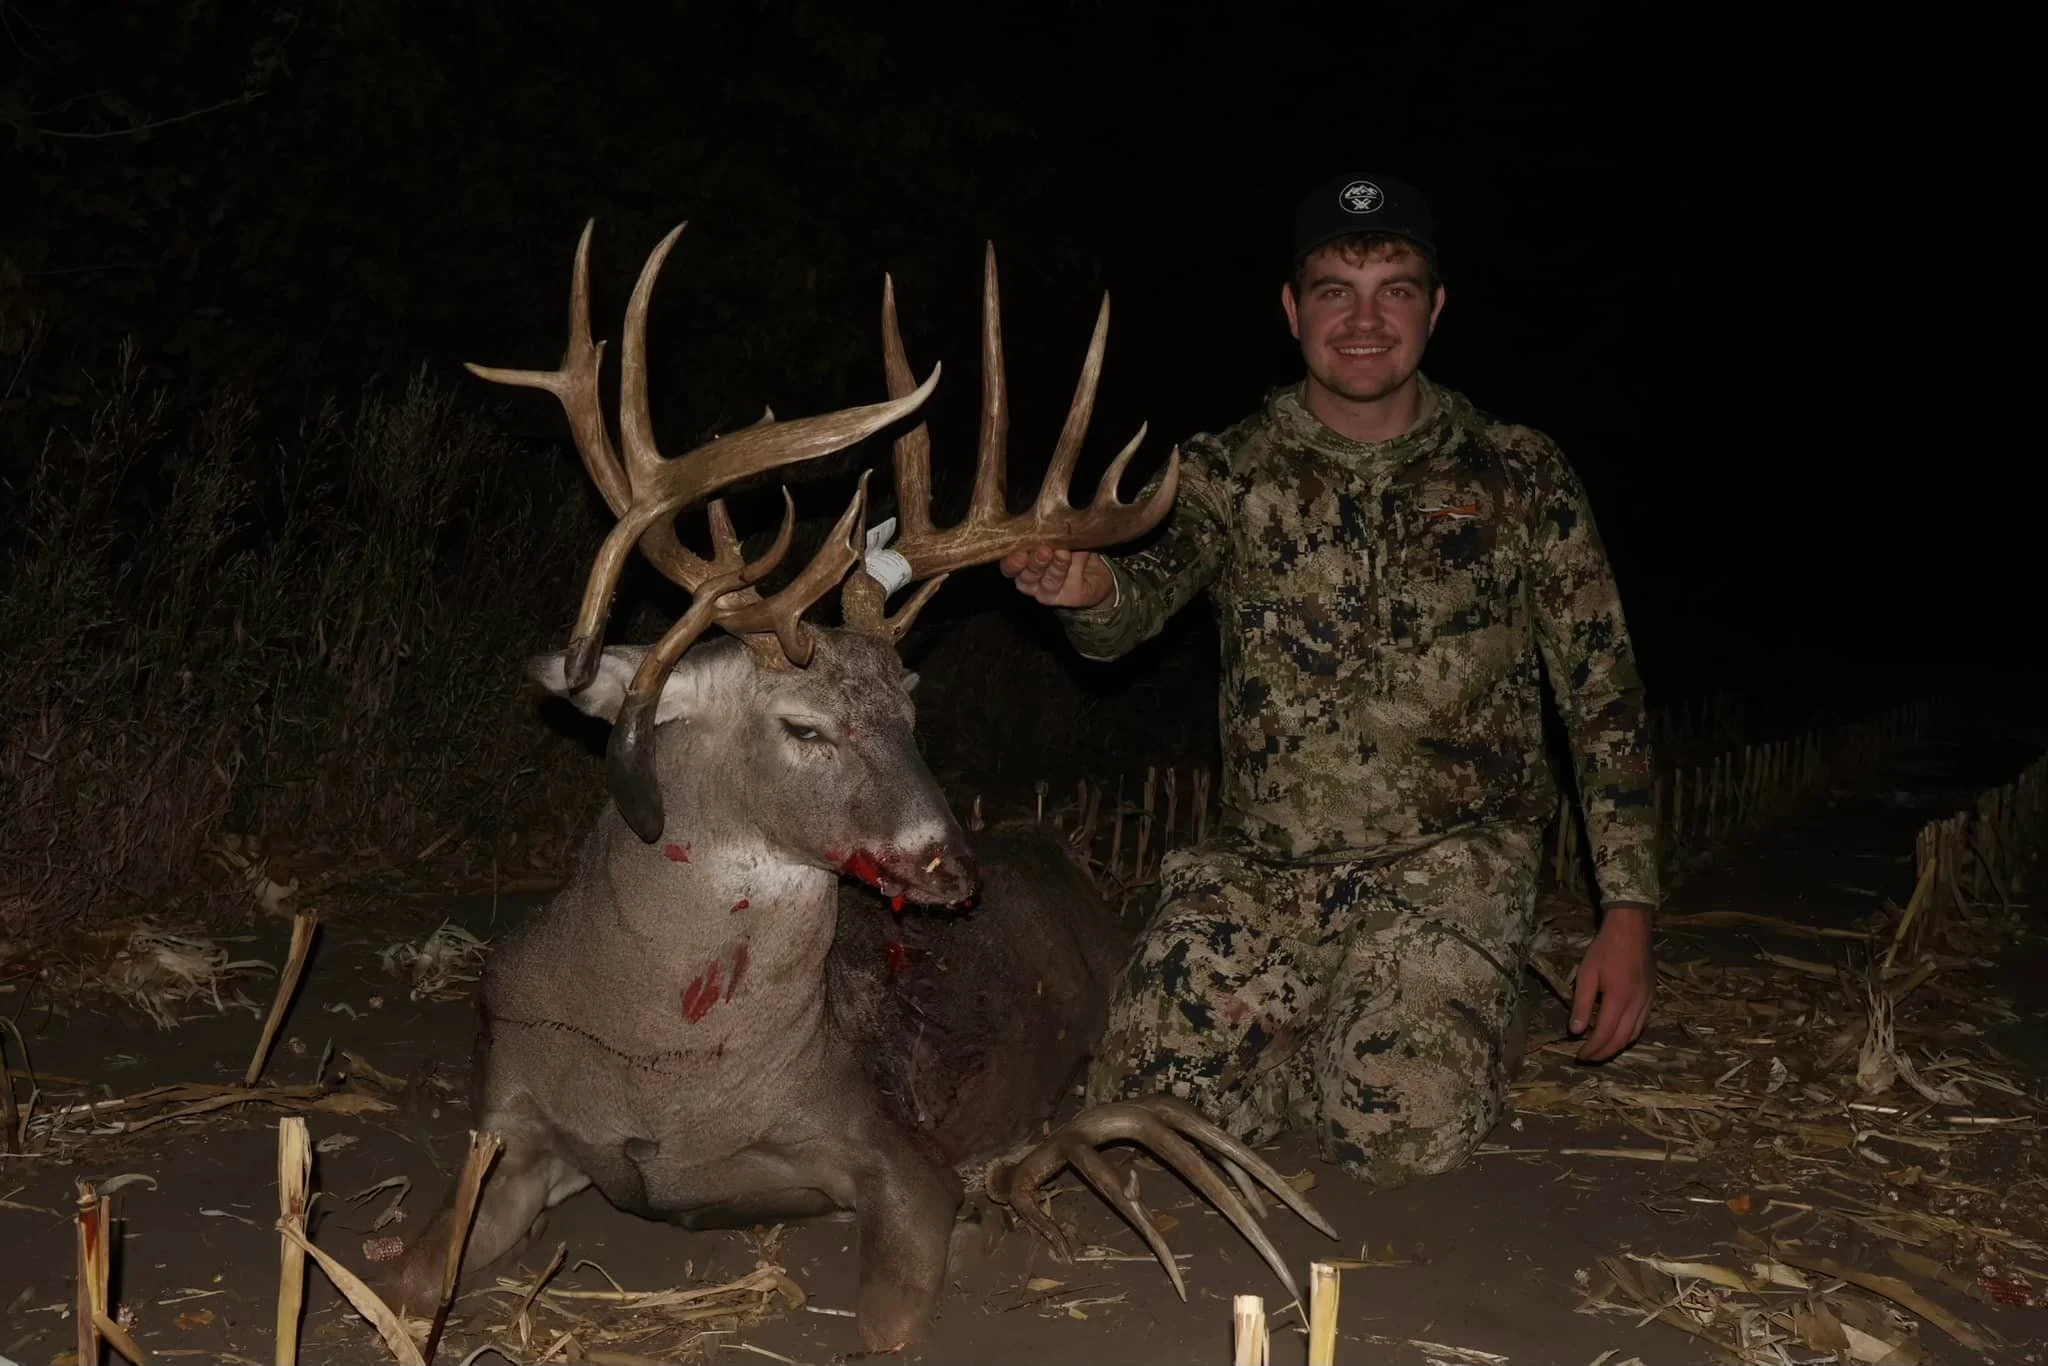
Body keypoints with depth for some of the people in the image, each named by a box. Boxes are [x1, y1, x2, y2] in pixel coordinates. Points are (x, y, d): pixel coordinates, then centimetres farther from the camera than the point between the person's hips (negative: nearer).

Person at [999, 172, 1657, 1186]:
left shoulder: (1519, 476, 1)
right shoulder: (1227, 473, 2)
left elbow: (1603, 696, 3)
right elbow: (1143, 598, -16)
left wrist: (1629, 908, -4)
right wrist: (1087, 587, -42)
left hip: (1447, 861, -1)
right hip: (1262, 868, 2)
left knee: (1400, 1133, -20)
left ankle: (1435, 1021, 14)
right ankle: (1331, 1028, 19)